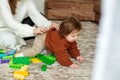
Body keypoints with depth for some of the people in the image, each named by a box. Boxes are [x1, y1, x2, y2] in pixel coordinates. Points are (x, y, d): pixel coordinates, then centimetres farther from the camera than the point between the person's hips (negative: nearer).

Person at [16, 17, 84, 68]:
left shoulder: (71, 39, -17)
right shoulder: (59, 41, -45)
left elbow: (73, 47, 0)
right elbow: (61, 53, -45)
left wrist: (77, 55, -12)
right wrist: (69, 64, -44)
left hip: (49, 36, 9)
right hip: (42, 38, -9)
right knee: (36, 50, -24)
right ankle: (21, 55, -8)